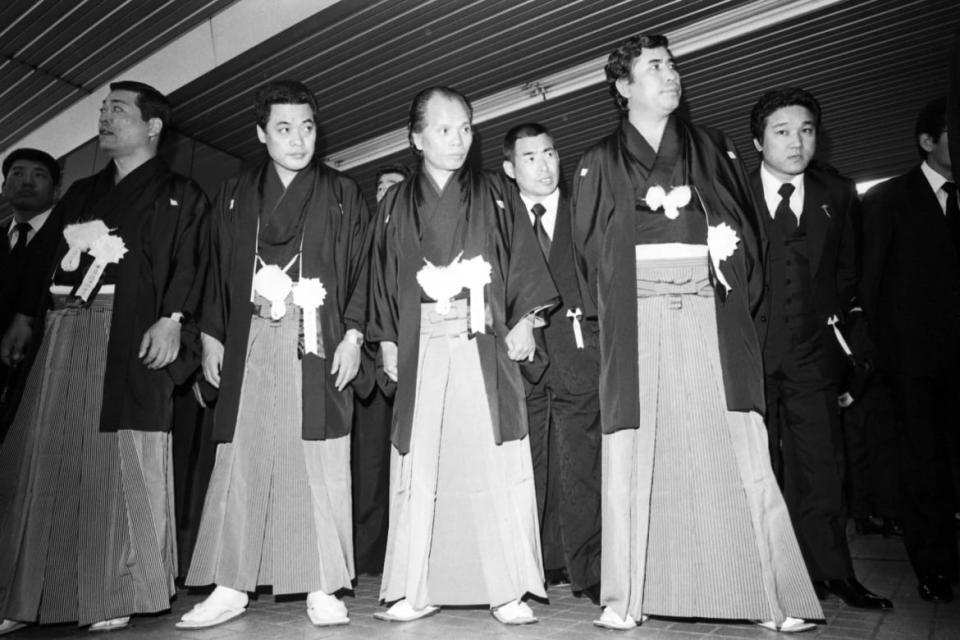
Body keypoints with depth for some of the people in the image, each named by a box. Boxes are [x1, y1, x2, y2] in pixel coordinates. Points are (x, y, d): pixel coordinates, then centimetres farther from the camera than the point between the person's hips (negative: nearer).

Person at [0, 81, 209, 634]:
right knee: (44, 460, 5)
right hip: (64, 334, 6)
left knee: (120, 465, -4)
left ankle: (114, 598, 7)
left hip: (129, 338, -6)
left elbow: (189, 261, -8)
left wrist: (170, 319, -21)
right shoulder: (83, 193, 23)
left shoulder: (178, 195, 5)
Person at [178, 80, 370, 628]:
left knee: (319, 463, -2)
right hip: (250, 343, 2)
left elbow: (360, 269, 3)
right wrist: (212, 336, 7)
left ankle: (322, 588, 7)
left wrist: (353, 334, -6)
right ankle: (230, 586, 14)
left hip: (318, 343, -2)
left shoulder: (343, 194, 8)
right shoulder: (236, 196, 15)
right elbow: (219, 270, 14)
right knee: (241, 459, 2)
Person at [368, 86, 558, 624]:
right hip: (421, 347, 1)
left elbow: (523, 259, 7)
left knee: (496, 465, -3)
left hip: (485, 345, -1)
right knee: (420, 468, 3)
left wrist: (524, 321, -3)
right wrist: (387, 341, 6)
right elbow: (383, 277, 12)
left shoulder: (492, 196, 10)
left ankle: (508, 590, 8)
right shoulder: (396, 205, 12)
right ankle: (416, 590, 16)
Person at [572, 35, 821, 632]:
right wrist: (608, 310, 0)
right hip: (637, 321, -1)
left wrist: (739, 291, 0)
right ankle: (626, 600, 9)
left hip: (711, 316, 1)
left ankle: (777, 599, 7)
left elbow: (746, 227, 13)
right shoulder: (600, 162, 14)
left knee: (738, 456, -3)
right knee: (631, 460, -1)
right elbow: (588, 248, 10)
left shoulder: (713, 149, 18)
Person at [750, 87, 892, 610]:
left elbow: (846, 270, 18)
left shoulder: (837, 195, 11)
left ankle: (830, 574, 17)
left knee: (820, 461, 5)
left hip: (812, 351, 2)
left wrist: (841, 319, 9)